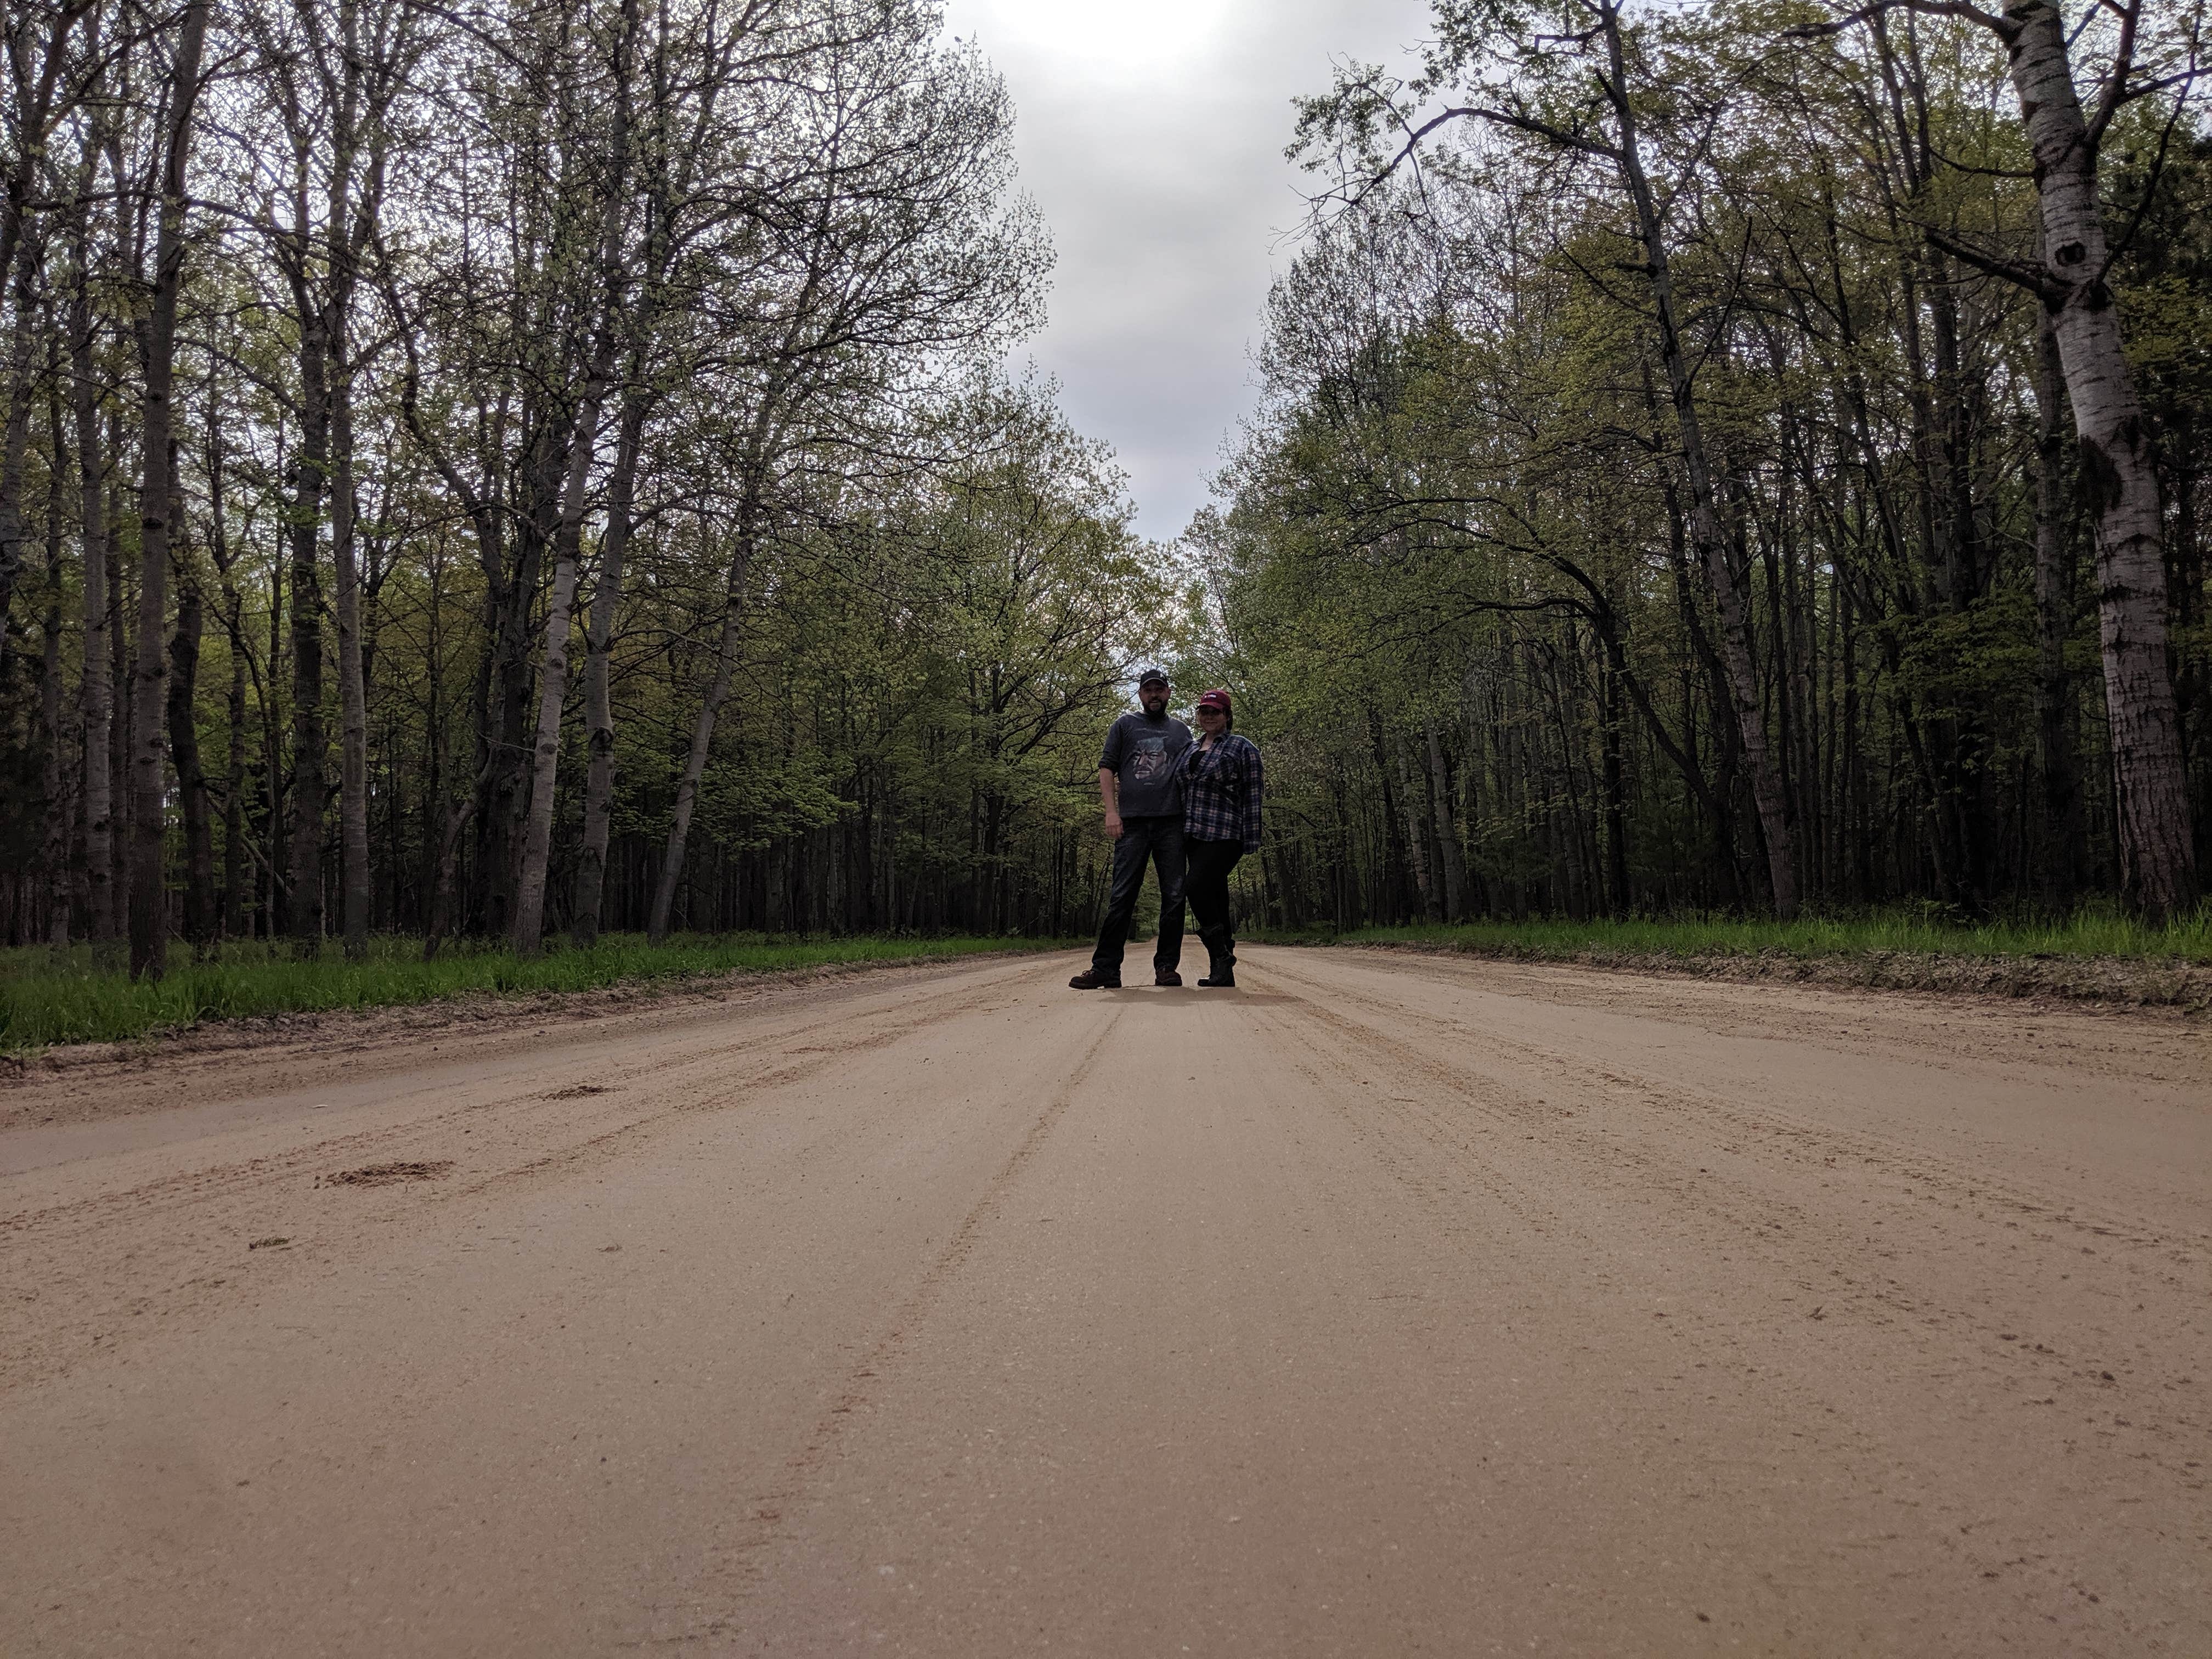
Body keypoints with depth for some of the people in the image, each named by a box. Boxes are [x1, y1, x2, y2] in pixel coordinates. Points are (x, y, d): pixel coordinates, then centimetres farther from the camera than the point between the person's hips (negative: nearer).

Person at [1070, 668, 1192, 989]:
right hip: (1132, 822, -2)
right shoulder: (1125, 725, 14)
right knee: (1121, 896, -5)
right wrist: (1111, 811, -5)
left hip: (1172, 822, 2)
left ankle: (1166, 966, 7)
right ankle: (1106, 968, -5)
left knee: (1174, 896, 1)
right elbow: (1107, 768, 8)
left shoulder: (1181, 731, 19)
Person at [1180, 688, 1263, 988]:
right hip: (1193, 835, 6)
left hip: (1224, 835, -6)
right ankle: (1222, 971, 6)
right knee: (1214, 895, 4)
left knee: (1196, 886, -20)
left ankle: (1222, 953, -8)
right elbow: (1182, 791, 25)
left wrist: (1252, 840, -10)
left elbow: (1252, 795, -3)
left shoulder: (1242, 747, 2)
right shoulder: (1190, 750, 21)